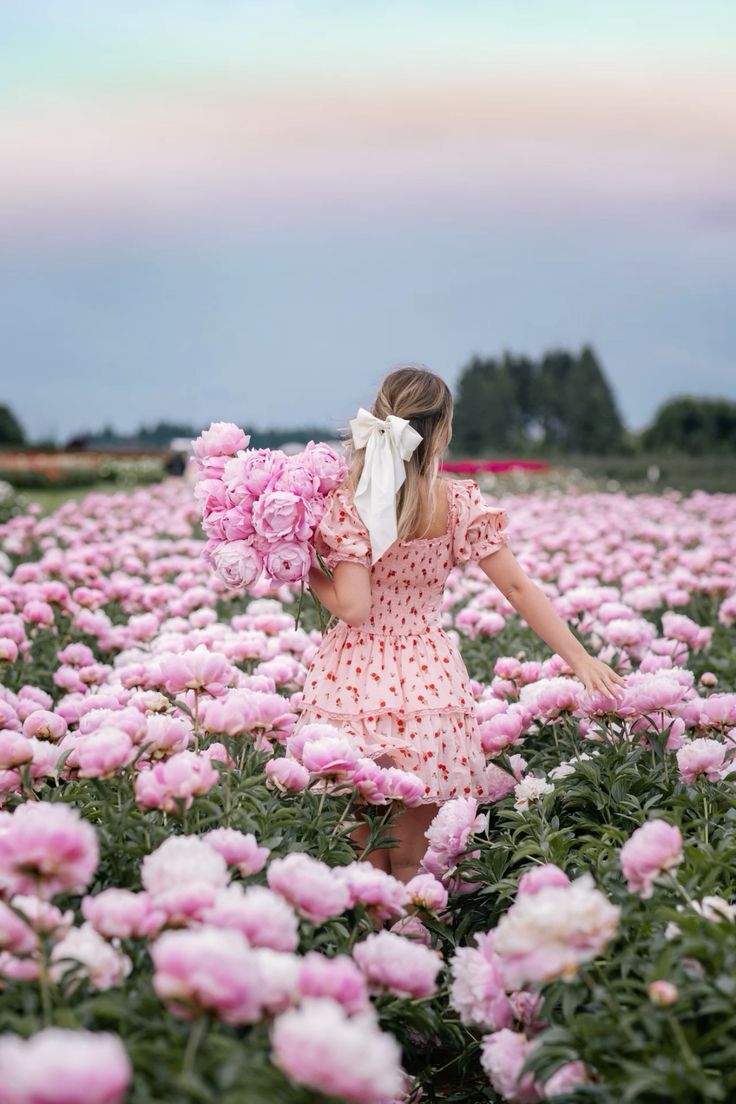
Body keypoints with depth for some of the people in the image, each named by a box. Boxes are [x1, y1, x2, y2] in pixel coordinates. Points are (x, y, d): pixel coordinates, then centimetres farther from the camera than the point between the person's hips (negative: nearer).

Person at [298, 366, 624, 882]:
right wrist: (580, 658, 3)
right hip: (427, 682, 1)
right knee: (409, 860, 12)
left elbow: (352, 607, -15)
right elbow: (519, 587, -3)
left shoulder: (346, 500, -9)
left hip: (352, 682, -1)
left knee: (364, 860, 10)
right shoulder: (458, 503, -4)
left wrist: (303, 568, 2)